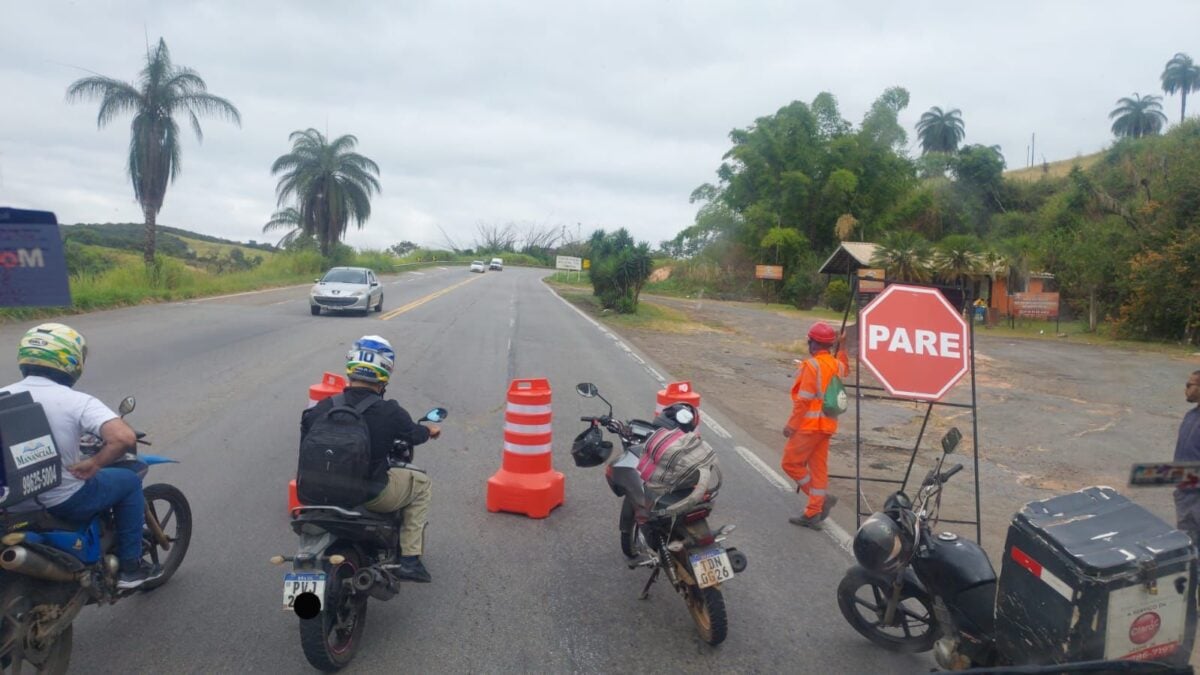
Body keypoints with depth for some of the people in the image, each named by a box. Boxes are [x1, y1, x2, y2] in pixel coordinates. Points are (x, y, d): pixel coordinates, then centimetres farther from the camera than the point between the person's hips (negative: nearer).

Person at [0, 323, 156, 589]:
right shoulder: (77, 401, -18)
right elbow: (125, 438, -33)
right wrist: (93, 463, -17)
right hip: (63, 503, -5)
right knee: (129, 481, 18)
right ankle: (130, 568, 19)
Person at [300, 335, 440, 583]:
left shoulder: (325, 407, -10)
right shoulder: (390, 412, -17)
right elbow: (414, 435, 1)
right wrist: (430, 430, 26)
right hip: (373, 496, -5)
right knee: (420, 483, 19)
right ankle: (409, 560, 13)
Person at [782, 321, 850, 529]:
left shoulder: (812, 365, -17)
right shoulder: (836, 364, 8)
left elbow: (803, 400, -20)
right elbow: (845, 370, 36)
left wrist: (791, 424, -15)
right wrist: (842, 347, 35)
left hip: (809, 425, -8)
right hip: (827, 425, 8)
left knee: (791, 463, 3)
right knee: (819, 467, 11)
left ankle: (823, 498, 0)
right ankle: (813, 514, 15)